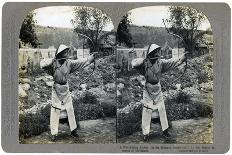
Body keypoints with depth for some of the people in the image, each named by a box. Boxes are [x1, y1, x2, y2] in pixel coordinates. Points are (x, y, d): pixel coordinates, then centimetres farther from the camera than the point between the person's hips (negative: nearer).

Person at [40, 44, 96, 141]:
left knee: (70, 109, 9)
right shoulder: (53, 62, -10)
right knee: (55, 110, -1)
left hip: (65, 88, 4)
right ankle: (54, 133, 6)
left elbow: (81, 62, 5)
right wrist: (53, 61, -29)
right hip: (57, 88, -4)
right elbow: (42, 64, -24)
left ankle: (73, 130, 20)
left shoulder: (69, 63, 1)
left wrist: (91, 57, 4)